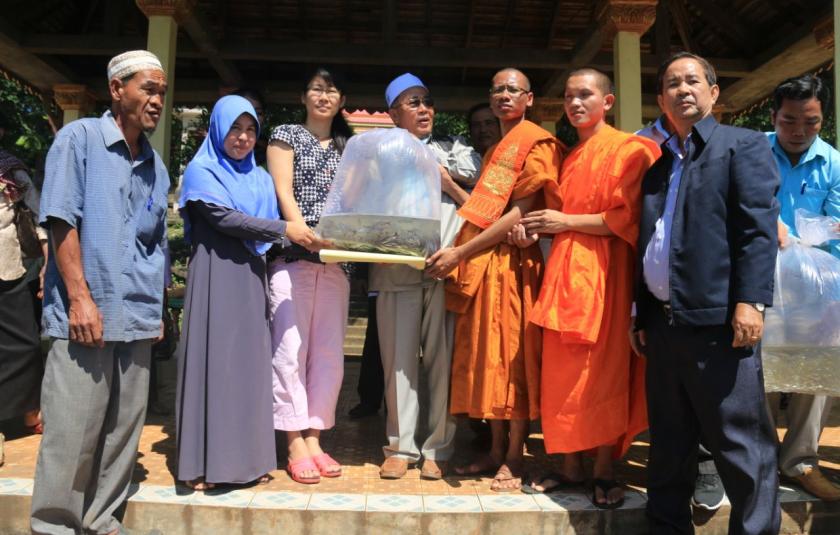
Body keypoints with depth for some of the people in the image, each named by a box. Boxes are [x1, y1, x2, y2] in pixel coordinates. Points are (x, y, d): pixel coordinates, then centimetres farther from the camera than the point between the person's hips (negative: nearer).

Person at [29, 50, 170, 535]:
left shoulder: (156, 166, 15)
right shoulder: (79, 138, -2)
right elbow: (61, 219, -9)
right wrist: (80, 298, -15)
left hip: (137, 319, 6)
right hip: (86, 313, -6)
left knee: (124, 429, 11)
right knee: (72, 430, 0)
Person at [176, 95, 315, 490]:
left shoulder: (261, 179, 18)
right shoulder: (201, 171, 2)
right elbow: (224, 218, -12)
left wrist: (295, 236, -3)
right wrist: (284, 229, -15)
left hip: (250, 277, 5)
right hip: (214, 276, -5)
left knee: (250, 361, 4)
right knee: (213, 359, -5)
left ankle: (247, 457, 12)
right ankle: (206, 464, 2)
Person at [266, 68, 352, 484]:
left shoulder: (348, 147, 19)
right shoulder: (286, 135, 9)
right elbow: (283, 192, -3)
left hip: (335, 259, 4)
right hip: (293, 256, -4)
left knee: (329, 352, 3)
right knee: (291, 348, -5)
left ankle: (314, 438, 13)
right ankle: (295, 445, 3)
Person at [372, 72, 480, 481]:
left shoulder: (455, 151, 18)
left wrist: (448, 183, -1)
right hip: (397, 269, 0)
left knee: (443, 358, -1)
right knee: (399, 358, 0)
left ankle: (439, 448, 10)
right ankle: (400, 447, 12)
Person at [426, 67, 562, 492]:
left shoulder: (536, 143, -4)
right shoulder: (495, 149, 24)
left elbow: (519, 213, -14)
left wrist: (459, 252, -16)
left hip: (511, 262, -8)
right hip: (481, 263, 8)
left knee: (512, 356, -3)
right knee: (487, 357, 9)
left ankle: (514, 458, 8)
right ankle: (496, 449, 19)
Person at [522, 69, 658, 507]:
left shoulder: (629, 149, -2)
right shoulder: (566, 157, 20)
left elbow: (627, 217, -11)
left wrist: (566, 222, -10)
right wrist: (535, 226, 3)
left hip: (604, 269, -6)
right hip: (564, 267, 6)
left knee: (606, 368, -2)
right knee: (563, 370, 5)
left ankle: (604, 471, 9)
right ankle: (570, 464, 15)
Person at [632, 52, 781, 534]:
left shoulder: (744, 145, 4)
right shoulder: (657, 163, 21)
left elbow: (759, 228, -9)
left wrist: (750, 302, -18)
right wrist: (640, 314, 16)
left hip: (717, 321, -6)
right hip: (663, 322, 6)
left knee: (741, 444, 1)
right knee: (669, 445, 15)